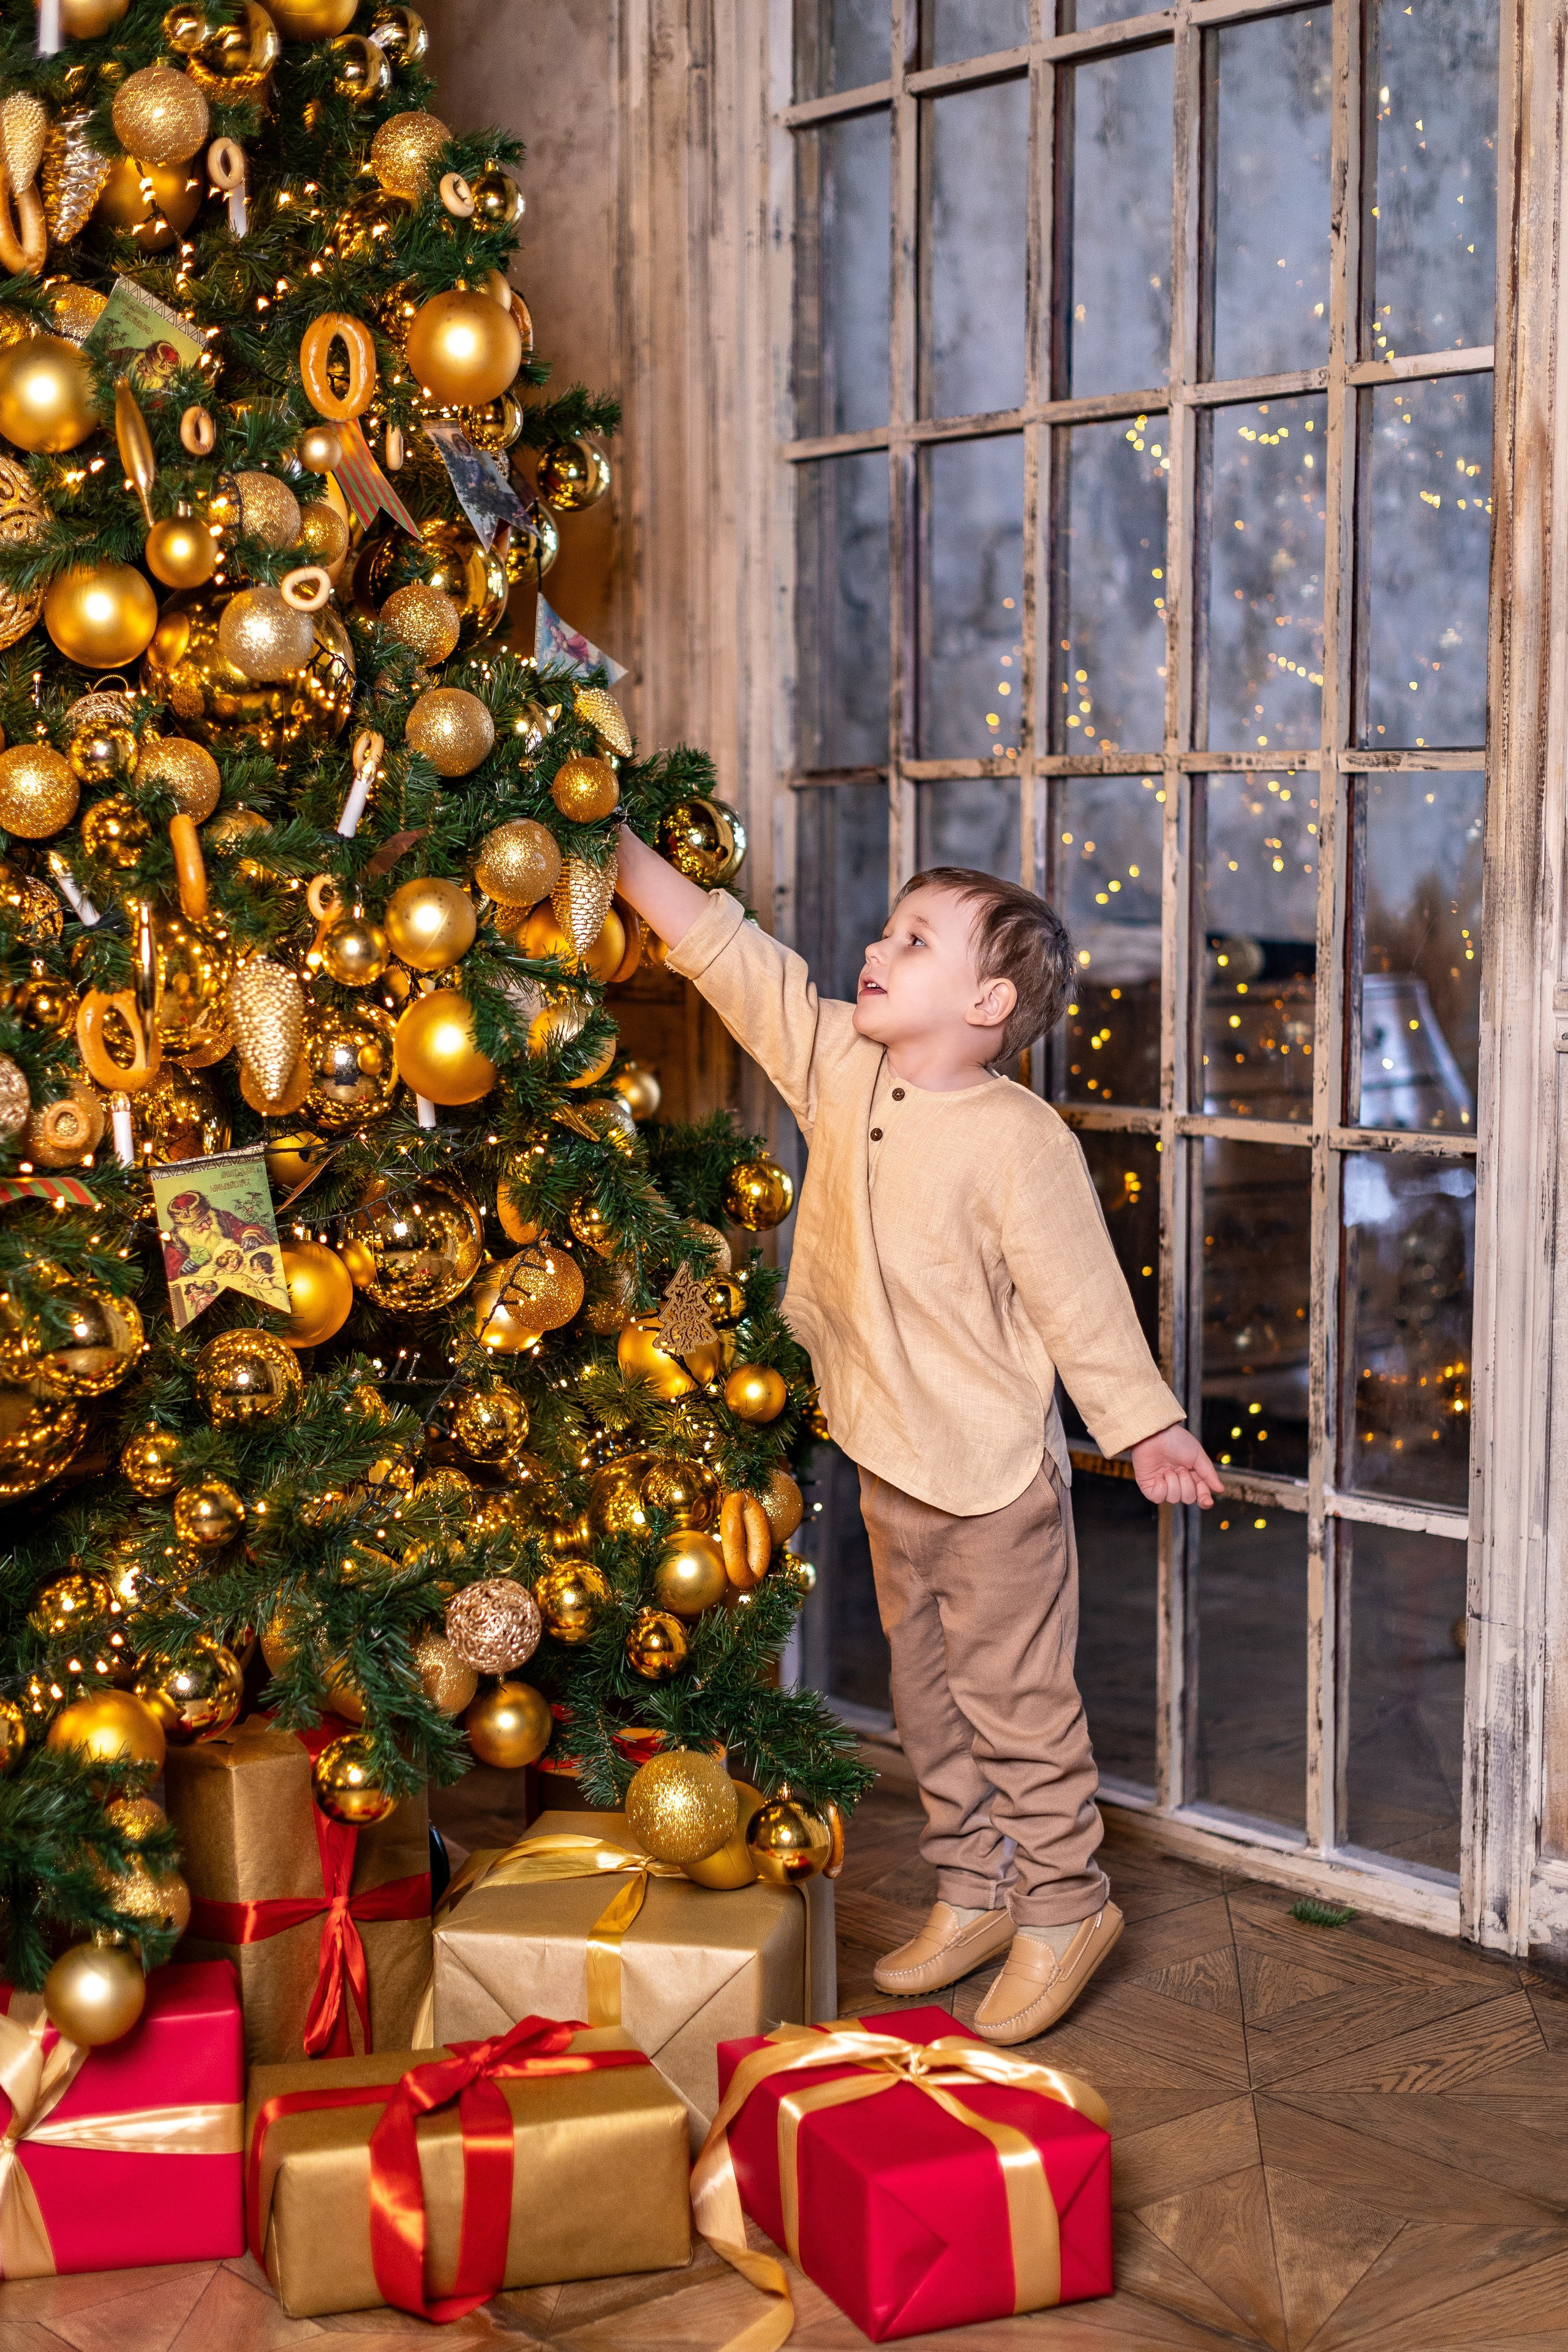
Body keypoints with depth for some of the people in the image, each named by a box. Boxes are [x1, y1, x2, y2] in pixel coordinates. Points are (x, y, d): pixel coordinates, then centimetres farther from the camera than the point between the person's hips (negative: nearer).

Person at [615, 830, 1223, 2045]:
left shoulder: (1019, 1138, -19)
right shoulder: (841, 1067, -2)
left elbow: (1082, 1297, -13)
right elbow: (719, 948, -2)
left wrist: (1147, 1424, -8)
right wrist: (610, 839, -5)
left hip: (996, 1476, -7)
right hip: (891, 1464, 7)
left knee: (1015, 1698, 6)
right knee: (927, 1692, 19)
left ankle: (1063, 1907, 24)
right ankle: (974, 1895, 35)